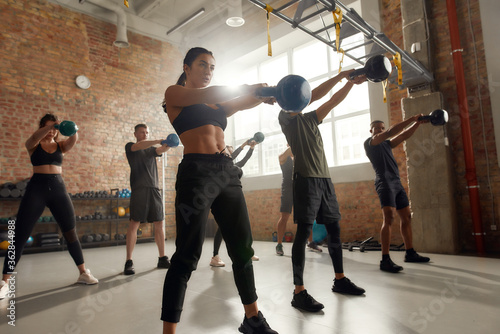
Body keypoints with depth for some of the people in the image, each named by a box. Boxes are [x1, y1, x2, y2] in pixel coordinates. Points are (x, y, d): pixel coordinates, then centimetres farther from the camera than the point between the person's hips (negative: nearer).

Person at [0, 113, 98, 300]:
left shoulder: (61, 146, 9)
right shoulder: (33, 145, 5)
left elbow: (73, 141, -13)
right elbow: (34, 138, -19)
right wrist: (50, 125, -35)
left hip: (58, 188, 2)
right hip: (37, 187, -2)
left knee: (71, 232, 4)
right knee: (20, 234, -3)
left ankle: (83, 273, 15)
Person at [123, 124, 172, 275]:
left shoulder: (152, 149, 22)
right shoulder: (130, 146, 10)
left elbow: (161, 150, 0)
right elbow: (139, 146, -13)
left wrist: (167, 145, -24)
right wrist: (158, 141, -28)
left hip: (154, 189, 5)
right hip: (139, 189, -4)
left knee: (159, 224, 3)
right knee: (134, 223, -8)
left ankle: (162, 259, 9)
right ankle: (129, 262, -3)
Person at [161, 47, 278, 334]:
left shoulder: (217, 104, 25)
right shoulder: (174, 94, 8)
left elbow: (244, 103, 11)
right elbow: (208, 95, -10)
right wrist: (250, 87, -10)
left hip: (228, 173, 7)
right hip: (197, 172, -6)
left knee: (243, 248, 9)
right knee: (187, 255, -6)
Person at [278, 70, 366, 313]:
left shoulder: (310, 118, 22)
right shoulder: (286, 116, -1)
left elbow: (333, 101, 23)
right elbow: (314, 95, -9)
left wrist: (352, 82, 14)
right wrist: (341, 75, -4)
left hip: (324, 178, 8)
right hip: (306, 178, -8)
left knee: (334, 228, 11)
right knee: (304, 231, -11)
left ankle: (340, 279, 25)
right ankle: (299, 292, -6)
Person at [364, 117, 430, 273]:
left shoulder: (386, 144, 25)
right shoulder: (369, 142, 1)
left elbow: (404, 135, 17)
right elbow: (391, 132, -11)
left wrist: (418, 123, 3)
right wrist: (413, 118, -12)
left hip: (397, 183, 9)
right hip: (385, 183, -9)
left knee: (406, 217, 10)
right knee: (389, 218, -20)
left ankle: (410, 253, 22)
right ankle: (385, 260, -22)